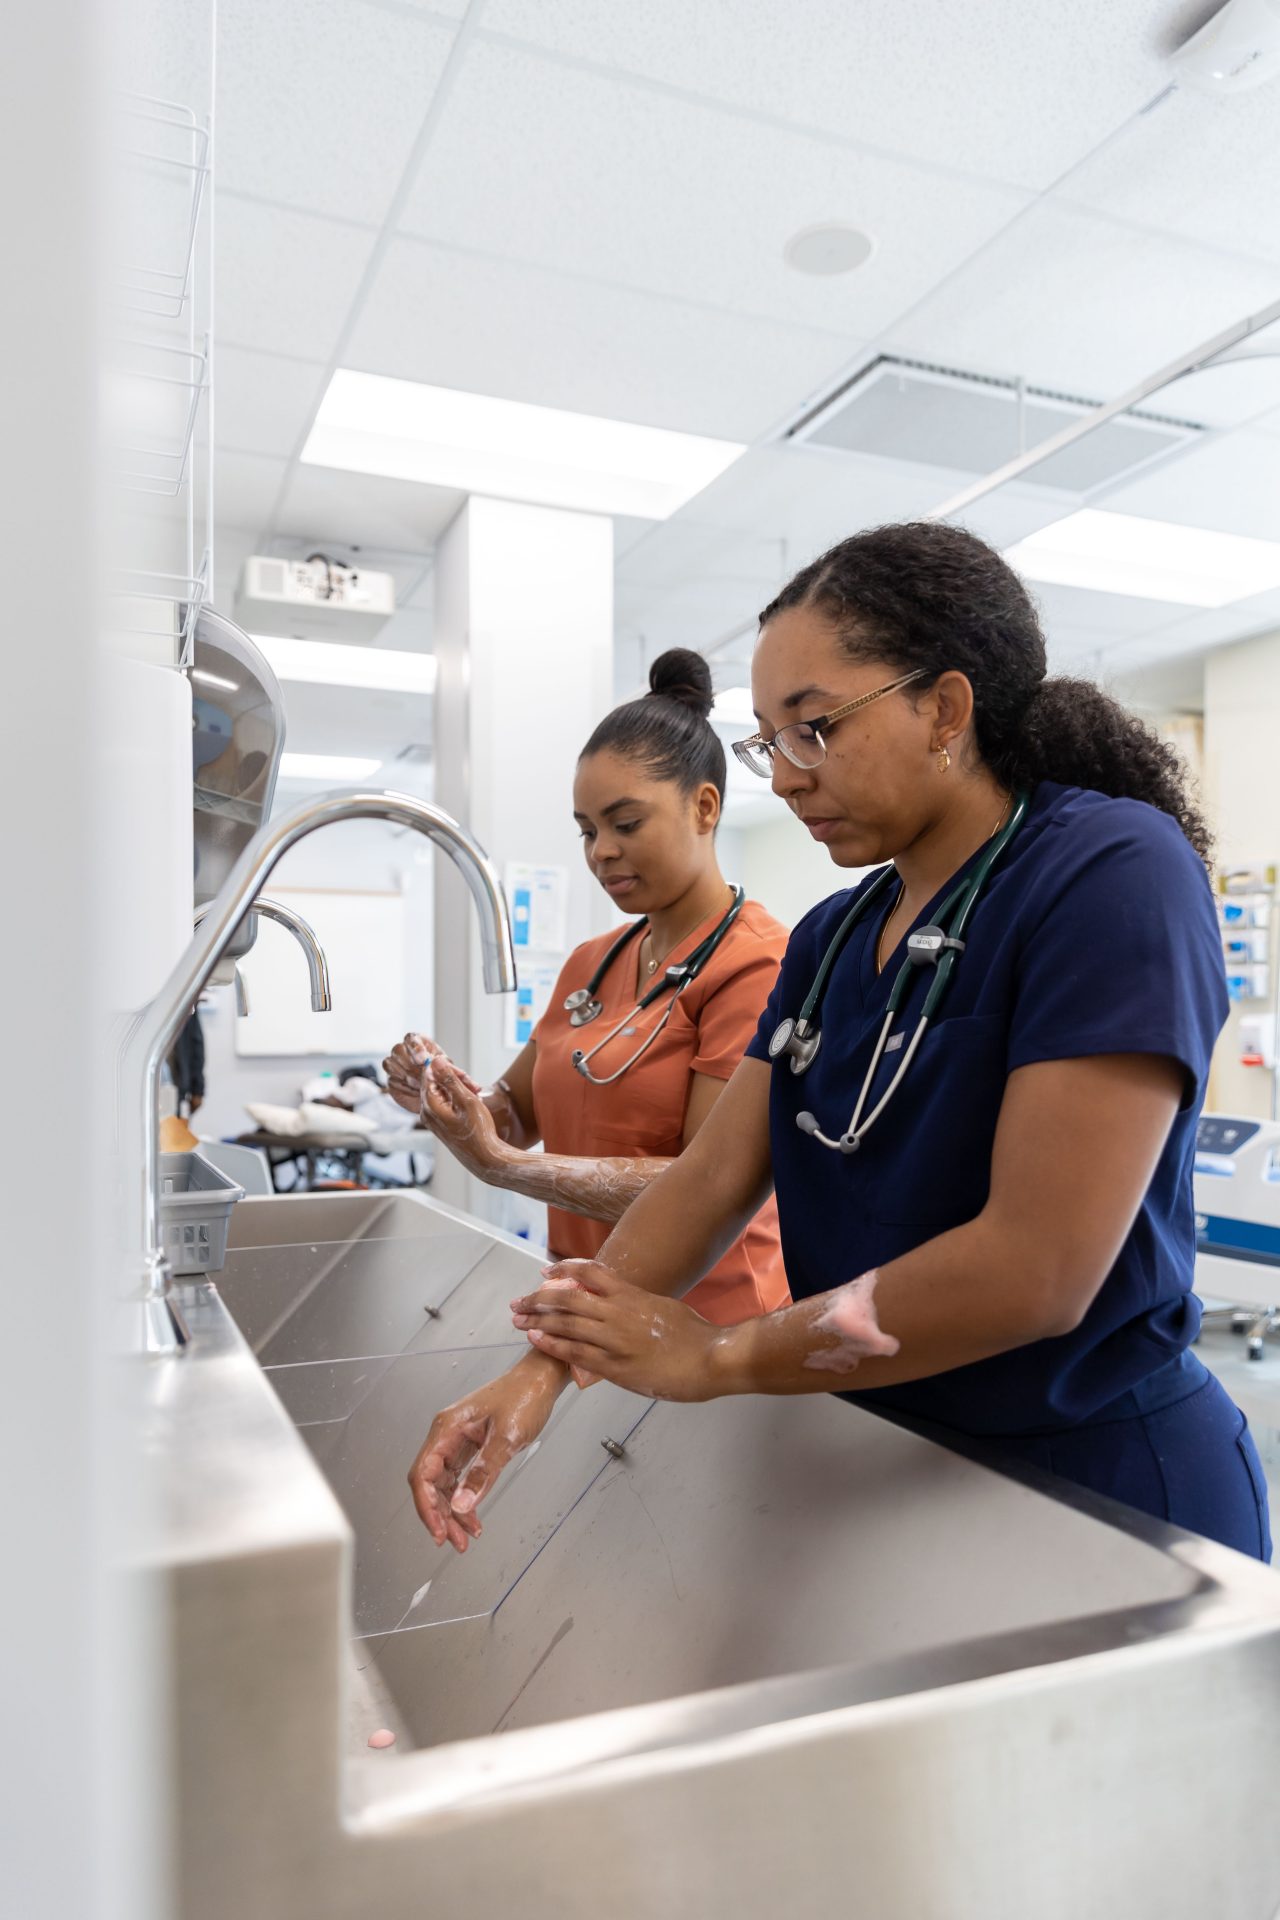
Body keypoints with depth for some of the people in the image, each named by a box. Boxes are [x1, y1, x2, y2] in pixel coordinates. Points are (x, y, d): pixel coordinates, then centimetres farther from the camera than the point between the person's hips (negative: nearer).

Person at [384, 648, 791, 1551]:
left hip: (706, 1333, -6)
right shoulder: (592, 963, 9)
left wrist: (505, 1168, -26)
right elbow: (519, 1113, 12)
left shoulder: (759, 963, -16)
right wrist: (445, 1095, -11)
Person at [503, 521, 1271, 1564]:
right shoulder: (831, 938, 3)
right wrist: (557, 1357, -14)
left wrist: (718, 1357, -19)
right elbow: (714, 1175, -1)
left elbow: (1037, 1266, -27)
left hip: (1100, 1489, -6)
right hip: (882, 1465, 7)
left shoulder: (1115, 877, -20)